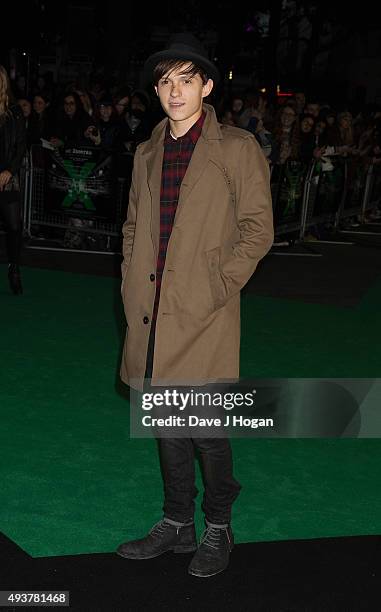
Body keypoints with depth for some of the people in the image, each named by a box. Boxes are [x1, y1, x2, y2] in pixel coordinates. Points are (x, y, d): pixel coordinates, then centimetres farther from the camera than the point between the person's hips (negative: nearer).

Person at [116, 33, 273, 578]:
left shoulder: (237, 149, -2)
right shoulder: (147, 154, 15)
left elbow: (258, 230, -5)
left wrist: (218, 285, -12)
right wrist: (132, 283, 8)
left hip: (205, 316, -5)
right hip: (152, 315, 6)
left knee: (207, 429, -1)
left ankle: (218, 529, 21)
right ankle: (177, 523, 29)